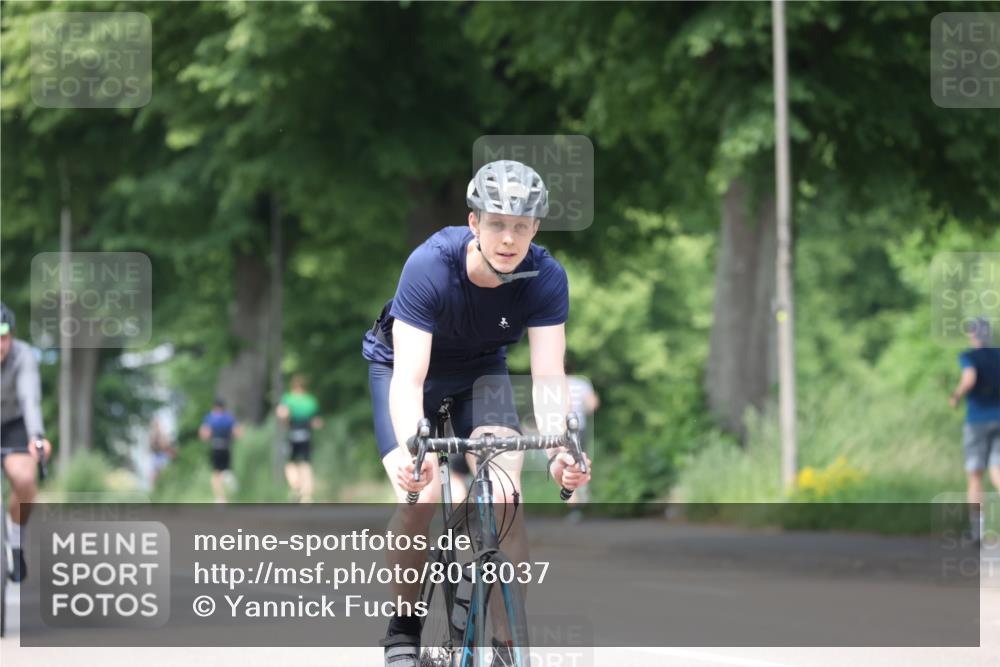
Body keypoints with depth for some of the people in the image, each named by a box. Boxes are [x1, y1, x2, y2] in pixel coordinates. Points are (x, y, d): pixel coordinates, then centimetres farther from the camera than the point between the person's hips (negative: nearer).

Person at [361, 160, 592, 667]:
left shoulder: (546, 278, -26)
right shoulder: (430, 267, -35)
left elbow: (548, 376, -31)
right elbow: (408, 379, -41)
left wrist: (558, 451, -50)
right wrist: (412, 451, -58)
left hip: (480, 372, 2)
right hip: (403, 365, -2)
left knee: (504, 498, -21)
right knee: (420, 497, -23)